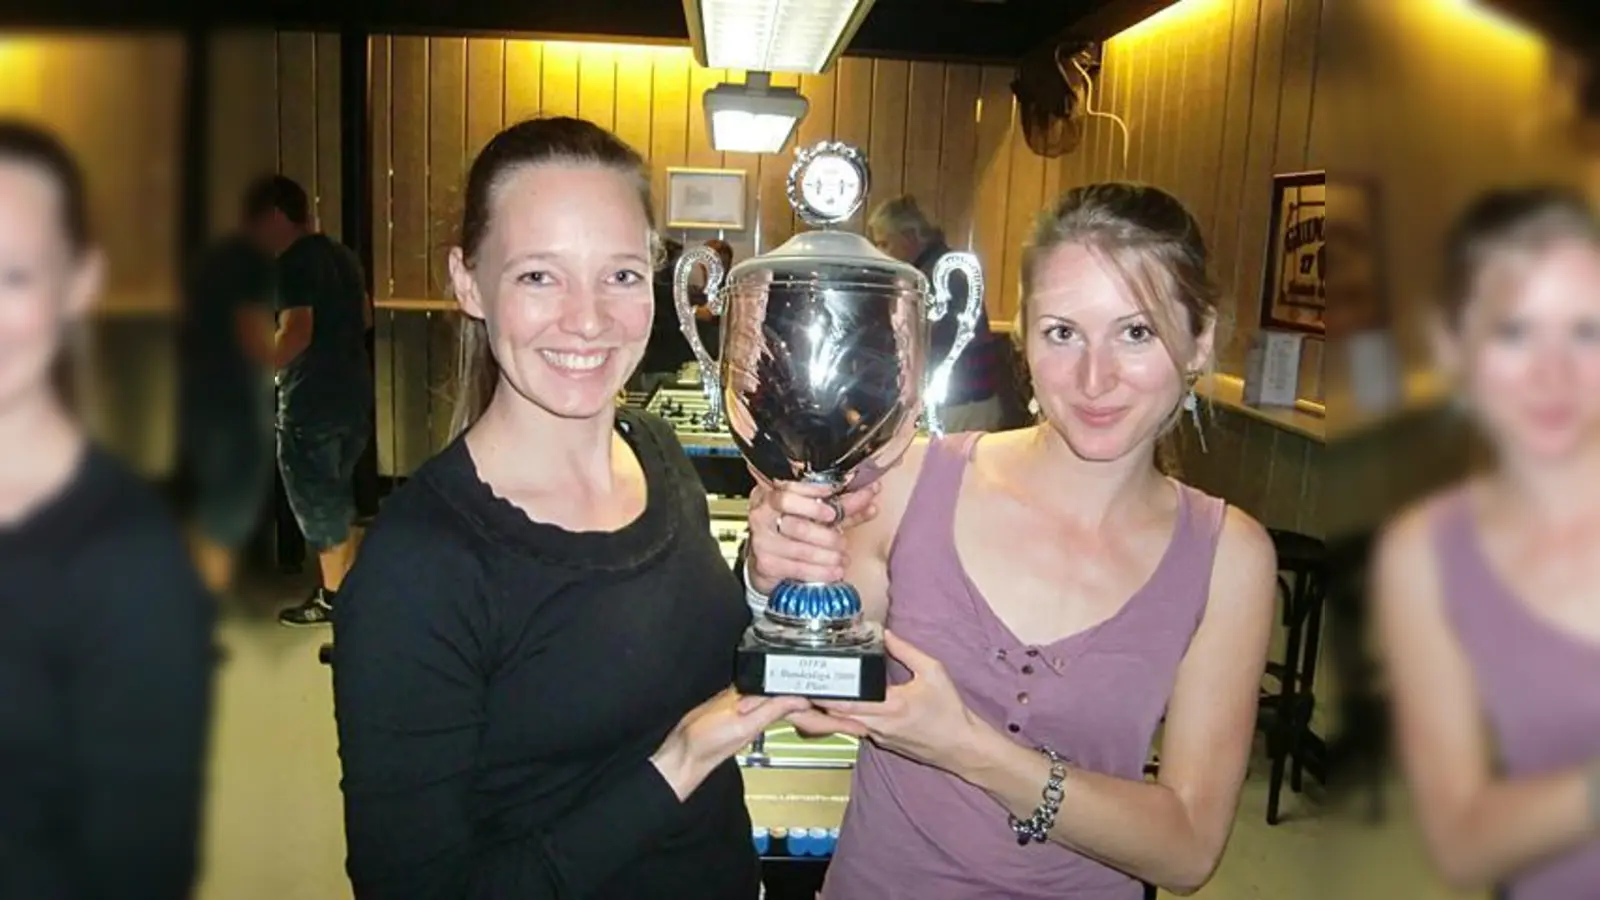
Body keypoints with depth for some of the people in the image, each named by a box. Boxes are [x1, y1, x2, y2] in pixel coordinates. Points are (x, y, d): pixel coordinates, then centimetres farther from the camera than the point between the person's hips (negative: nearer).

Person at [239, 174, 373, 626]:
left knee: (317, 503, 5)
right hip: (353, 394, 9)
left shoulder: (292, 263, -16)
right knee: (335, 498, 20)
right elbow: (365, 317, 22)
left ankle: (333, 596, 16)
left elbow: (296, 333, -27)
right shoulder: (341, 254, 11)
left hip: (312, 403, -9)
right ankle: (347, 584, 29)